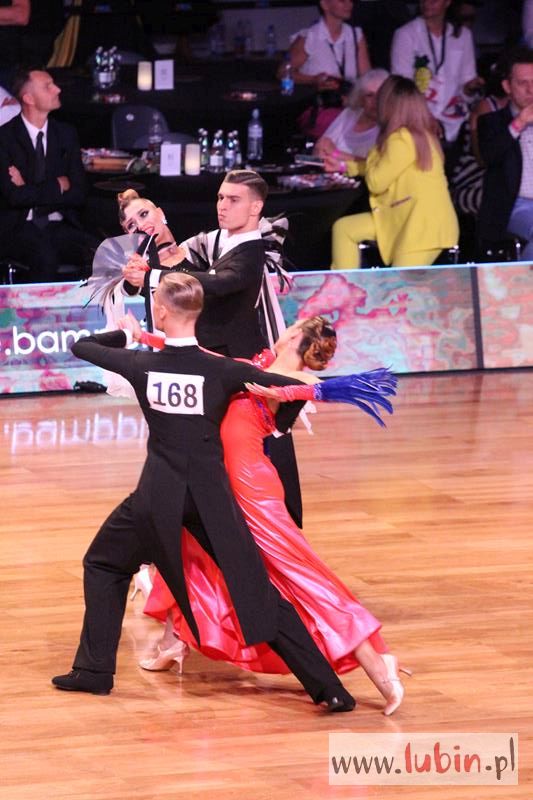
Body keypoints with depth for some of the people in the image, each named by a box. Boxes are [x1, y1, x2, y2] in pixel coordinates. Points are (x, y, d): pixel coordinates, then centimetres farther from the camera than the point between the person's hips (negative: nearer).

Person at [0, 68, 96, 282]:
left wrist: (33, 193, -7)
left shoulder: (66, 134, 11)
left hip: (60, 226, 4)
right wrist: (57, 186, -5)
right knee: (45, 255, -36)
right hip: (18, 228, -4)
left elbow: (78, 195, 5)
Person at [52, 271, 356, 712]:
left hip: (159, 494, 0)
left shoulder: (142, 365, -5)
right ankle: (327, 687, -2)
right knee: (256, 589, 3)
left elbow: (82, 346, 12)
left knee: (104, 565, 24)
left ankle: (94, 671, 19)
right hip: (211, 494, 0)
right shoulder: (223, 371, -7)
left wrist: (127, 334, 28)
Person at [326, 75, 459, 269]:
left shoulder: (402, 140, -20)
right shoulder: (419, 134, 10)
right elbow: (381, 169, 25)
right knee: (344, 228, 9)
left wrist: (374, 152, 4)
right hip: (405, 217, 10)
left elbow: (376, 182, -13)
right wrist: (345, 166, 29)